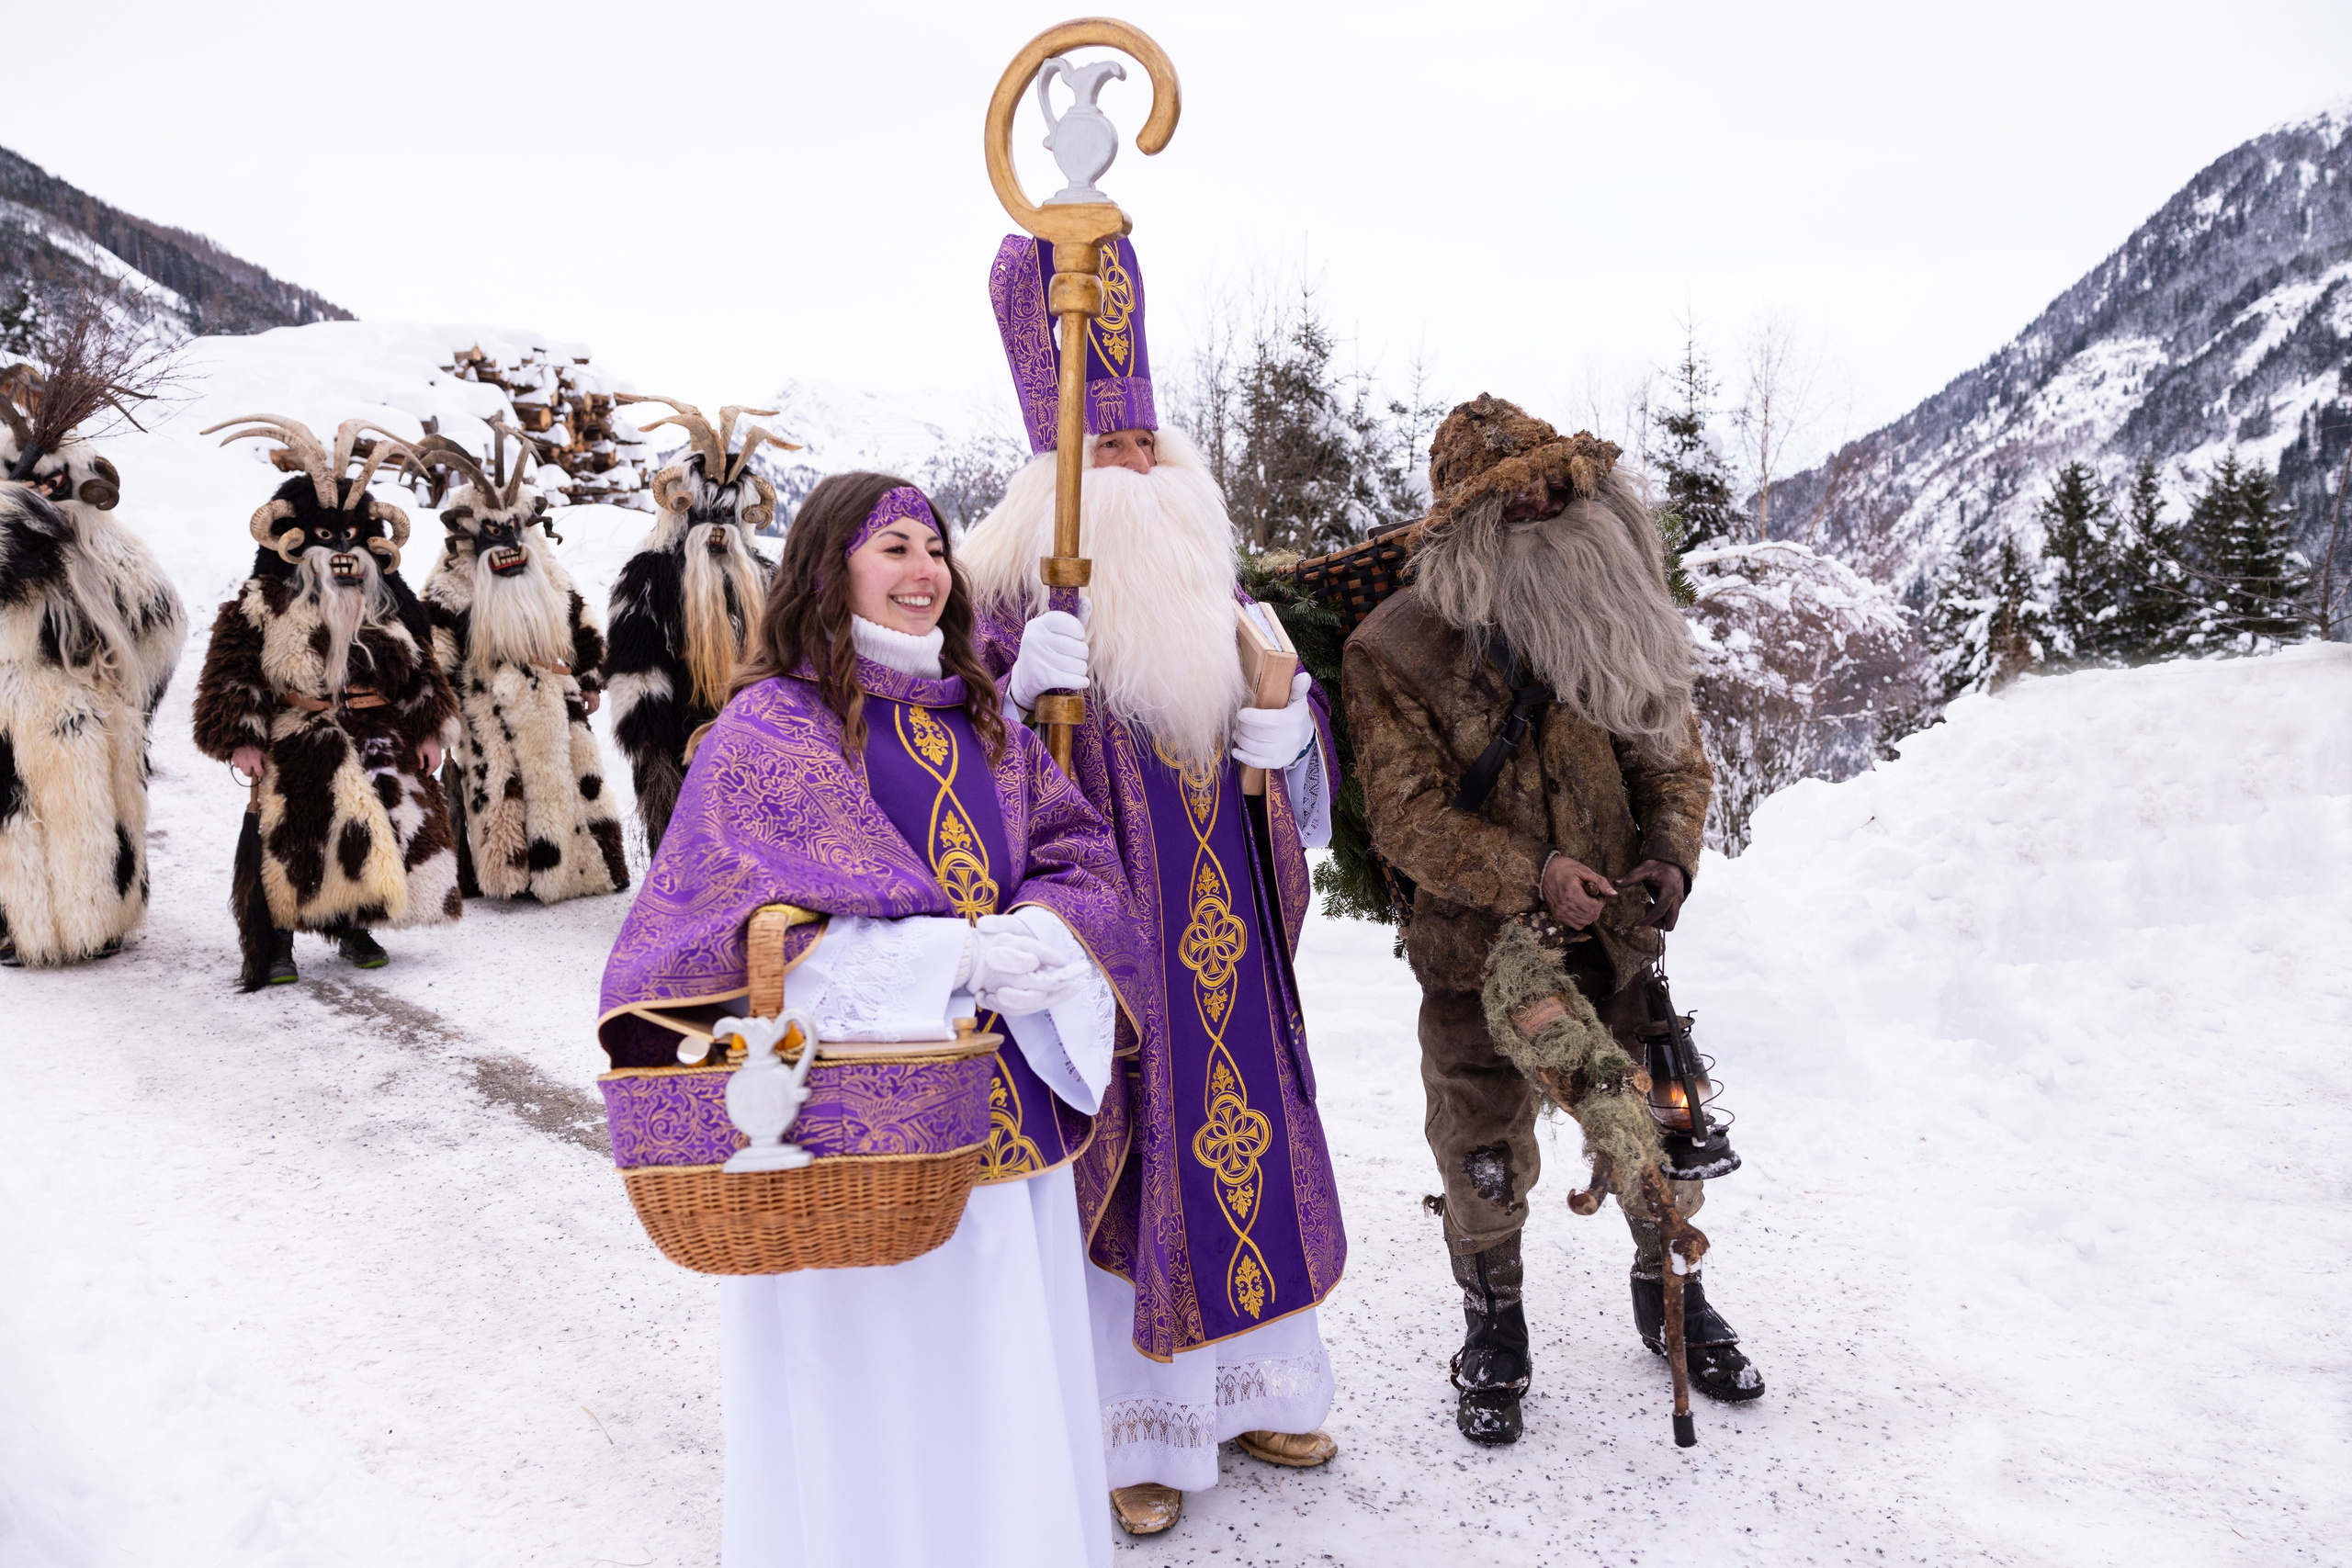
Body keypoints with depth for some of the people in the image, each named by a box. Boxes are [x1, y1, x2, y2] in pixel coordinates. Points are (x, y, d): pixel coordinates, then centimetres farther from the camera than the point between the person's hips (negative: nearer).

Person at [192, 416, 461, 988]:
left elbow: (421, 669, 14)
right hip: (294, 747, -4)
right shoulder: (261, 604, -2)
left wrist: (429, 729, 8)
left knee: (375, 835, 5)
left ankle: (354, 928, 23)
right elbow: (232, 672, -5)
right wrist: (240, 737, -12)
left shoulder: (389, 606, 11)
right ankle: (271, 945, 5)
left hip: (378, 743, 4)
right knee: (283, 842, -5)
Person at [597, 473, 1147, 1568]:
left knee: (1005, 1369, 12)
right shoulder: (771, 727, -4)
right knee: (875, 1386, 1)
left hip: (1003, 1100, 6)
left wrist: (1042, 934, -13)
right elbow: (761, 920, -15)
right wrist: (957, 957, -22)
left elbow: (1080, 848, 9)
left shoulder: (979, 719, 15)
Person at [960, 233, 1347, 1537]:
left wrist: (1282, 720, -5)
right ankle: (1129, 1427, 18)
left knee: (1240, 1130, 13)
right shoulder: (1018, 605, -7)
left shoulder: (1216, 609, 13)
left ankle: (1247, 1382, 32)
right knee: (1123, 1149, 0)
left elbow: (1293, 790, 16)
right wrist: (1026, 692, -29)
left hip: (1221, 932, 6)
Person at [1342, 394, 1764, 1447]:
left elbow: (1675, 750, 8)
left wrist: (1671, 852, -10)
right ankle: (1494, 1335, 36)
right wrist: (1530, 874, -24)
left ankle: (1670, 1296, 44)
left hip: (1618, 943, 4)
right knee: (1484, 1163, 10)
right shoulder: (1393, 651, -13)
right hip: (1478, 959, -3)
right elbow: (1407, 817, -15)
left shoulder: (1615, 621, 2)